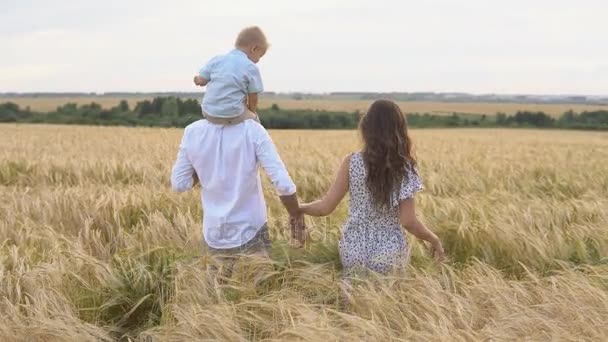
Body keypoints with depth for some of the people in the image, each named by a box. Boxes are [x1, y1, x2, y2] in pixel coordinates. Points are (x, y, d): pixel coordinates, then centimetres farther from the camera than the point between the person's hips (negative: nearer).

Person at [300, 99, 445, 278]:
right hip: (390, 254, -1)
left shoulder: (351, 162, -6)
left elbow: (325, 208, -3)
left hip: (354, 251, 1)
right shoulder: (406, 168, -8)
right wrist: (434, 240, 4)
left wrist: (297, 207, 14)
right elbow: (408, 221, -12)